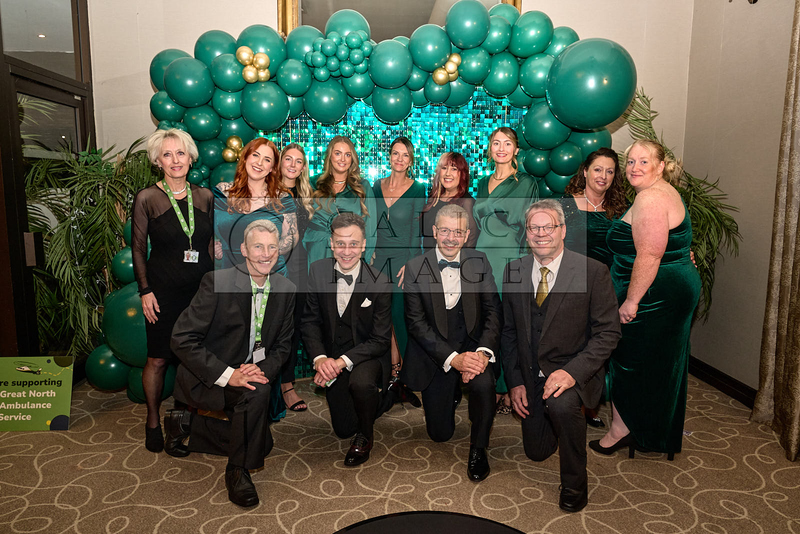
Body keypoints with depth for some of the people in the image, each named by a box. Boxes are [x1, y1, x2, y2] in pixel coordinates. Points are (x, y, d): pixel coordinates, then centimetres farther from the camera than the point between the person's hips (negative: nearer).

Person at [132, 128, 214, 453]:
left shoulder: (204, 196, 6)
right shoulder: (147, 198, -3)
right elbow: (138, 249, 0)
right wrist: (145, 291, -6)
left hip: (202, 289, 3)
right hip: (164, 291, -3)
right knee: (158, 359, 5)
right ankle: (153, 421, 25)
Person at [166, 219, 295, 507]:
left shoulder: (286, 289, -3)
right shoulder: (218, 282, -19)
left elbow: (282, 345, 4)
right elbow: (182, 339, -21)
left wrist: (263, 369, -17)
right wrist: (227, 375, -28)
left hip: (248, 374, 6)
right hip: (207, 376, -6)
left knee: (260, 444, 3)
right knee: (258, 391, -32)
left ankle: (186, 424, 21)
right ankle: (238, 471, -10)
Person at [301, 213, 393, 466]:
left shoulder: (380, 283, -18)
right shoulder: (317, 271, -9)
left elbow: (381, 339, -15)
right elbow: (310, 321, -2)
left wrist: (343, 361, -28)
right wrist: (320, 358, -19)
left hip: (368, 355, -3)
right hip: (331, 356, 3)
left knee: (361, 382, -37)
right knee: (344, 429, 6)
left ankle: (365, 435, -4)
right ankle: (377, 399, 40)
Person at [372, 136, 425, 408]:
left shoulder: (417, 189, -2)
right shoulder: (377, 186, 9)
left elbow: (417, 231, -5)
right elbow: (371, 224, 13)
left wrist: (410, 263, -12)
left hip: (404, 258, -4)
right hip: (379, 256, 4)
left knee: (400, 316, -3)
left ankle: (398, 376, 8)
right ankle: (395, 369, 17)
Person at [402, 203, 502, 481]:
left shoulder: (479, 262, -3)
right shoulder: (415, 268, -9)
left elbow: (493, 310, -3)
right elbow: (416, 322, -11)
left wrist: (483, 351, -21)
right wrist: (452, 358, -22)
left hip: (472, 344, 1)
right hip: (434, 352, 0)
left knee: (484, 383, -33)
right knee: (440, 433, 5)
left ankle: (478, 447, -4)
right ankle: (452, 393, 39)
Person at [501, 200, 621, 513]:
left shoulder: (593, 272, -14)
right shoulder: (513, 271, -1)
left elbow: (608, 332, -14)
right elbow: (509, 331, 5)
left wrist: (572, 372, -27)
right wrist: (515, 381, -1)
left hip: (571, 370, -4)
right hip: (530, 374, 4)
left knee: (561, 404, -37)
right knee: (537, 451, 12)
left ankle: (575, 482, -9)